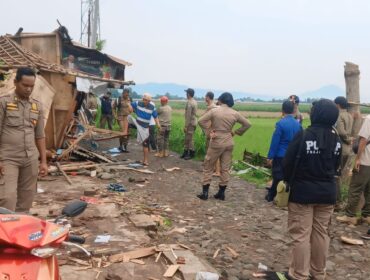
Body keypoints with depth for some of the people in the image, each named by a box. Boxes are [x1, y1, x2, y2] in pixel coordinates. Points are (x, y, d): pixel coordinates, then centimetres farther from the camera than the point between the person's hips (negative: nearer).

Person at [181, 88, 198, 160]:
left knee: (189, 139, -1)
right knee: (187, 139, 14)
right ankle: (185, 153, 21)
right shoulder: (194, 102, 11)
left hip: (190, 123, -9)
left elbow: (188, 115, -21)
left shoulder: (189, 103, -18)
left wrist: (186, 126, -18)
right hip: (193, 122, 9)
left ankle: (191, 154, 6)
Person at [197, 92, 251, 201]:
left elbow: (201, 121, -12)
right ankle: (221, 192, 14)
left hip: (216, 143, -3)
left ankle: (205, 192, 7)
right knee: (225, 168, 10)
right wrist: (235, 132, 10)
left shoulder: (214, 111, -8)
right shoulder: (235, 113, 1)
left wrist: (209, 131, -7)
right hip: (229, 143, 3)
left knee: (208, 167, 7)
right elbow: (247, 124, 8)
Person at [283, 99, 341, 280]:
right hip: (328, 192, 5)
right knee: (321, 233, 15)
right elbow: (336, 166, 11)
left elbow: (287, 163, -11)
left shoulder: (303, 136, -17)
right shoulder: (336, 139, 0)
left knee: (301, 235, 4)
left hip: (303, 192, -5)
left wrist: (286, 180, 6)